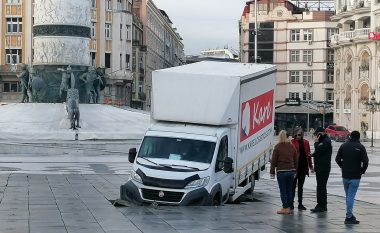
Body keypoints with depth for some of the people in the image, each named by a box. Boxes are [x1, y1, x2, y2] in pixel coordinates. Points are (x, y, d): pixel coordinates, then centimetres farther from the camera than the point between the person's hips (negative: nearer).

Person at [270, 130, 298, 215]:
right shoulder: (292, 147, 8)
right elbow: (295, 160, 15)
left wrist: (272, 172, 0)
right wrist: (294, 171, 23)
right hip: (291, 171, 5)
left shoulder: (277, 147, -8)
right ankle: (288, 208, 14)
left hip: (281, 171, -5)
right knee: (289, 190, 11)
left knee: (283, 191, -1)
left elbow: (274, 160, -6)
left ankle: (285, 208, -2)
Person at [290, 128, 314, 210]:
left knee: (301, 187, 13)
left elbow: (308, 155, 13)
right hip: (295, 167, -5)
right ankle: (291, 204, 7)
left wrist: (310, 166, 11)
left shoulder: (306, 142, 8)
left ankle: (300, 204, 19)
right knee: (293, 186, 1)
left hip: (303, 167, 5)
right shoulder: (292, 142, -9)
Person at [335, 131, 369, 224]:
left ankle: (349, 214, 23)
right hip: (355, 176, -4)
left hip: (345, 175, 4)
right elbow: (365, 161, -15)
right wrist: (362, 171, 0)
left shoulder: (344, 146, 5)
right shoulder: (360, 147, -8)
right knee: (351, 196, -5)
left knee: (348, 195, 16)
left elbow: (337, 159, 7)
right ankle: (349, 217, -7)